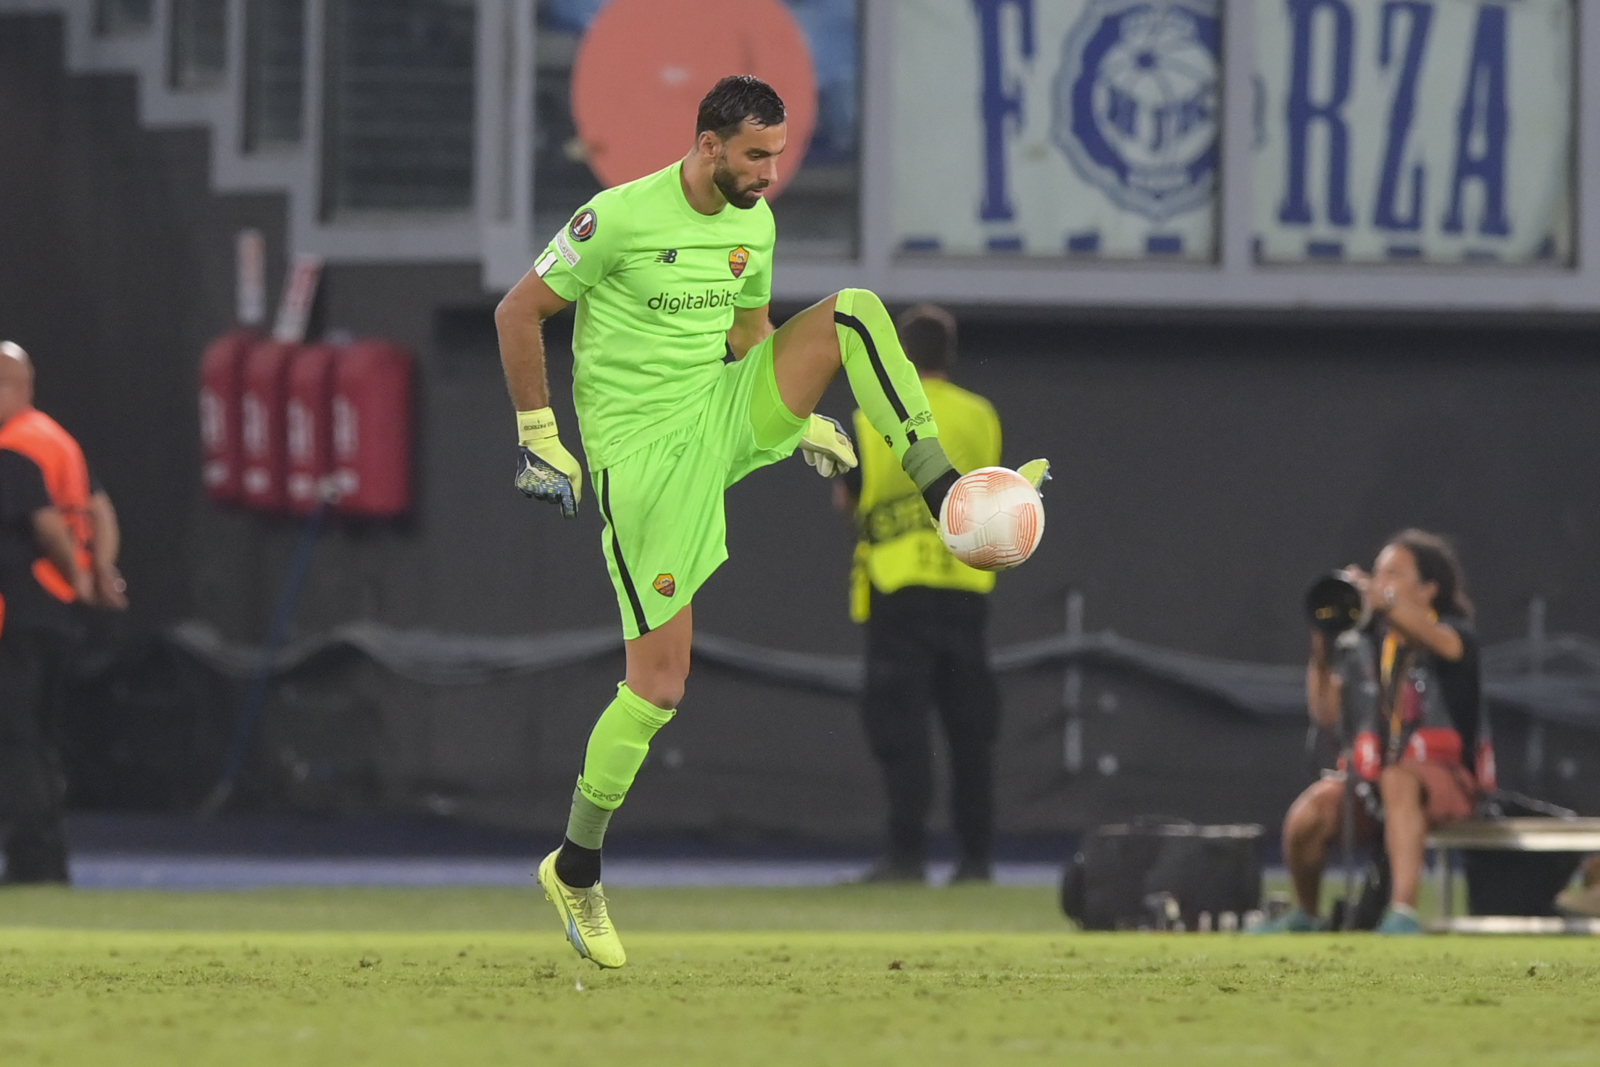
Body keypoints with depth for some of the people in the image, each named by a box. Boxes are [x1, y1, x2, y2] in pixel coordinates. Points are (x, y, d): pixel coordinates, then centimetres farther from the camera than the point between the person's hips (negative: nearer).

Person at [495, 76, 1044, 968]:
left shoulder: (755, 223, 6)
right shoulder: (622, 217, -16)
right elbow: (518, 313, -8)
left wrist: (797, 416, 12)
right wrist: (539, 438, -8)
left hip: (723, 419, 6)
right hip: (642, 455, -6)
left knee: (854, 313, -14)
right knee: (660, 684, -7)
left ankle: (946, 495, -18)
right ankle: (575, 872, 9)